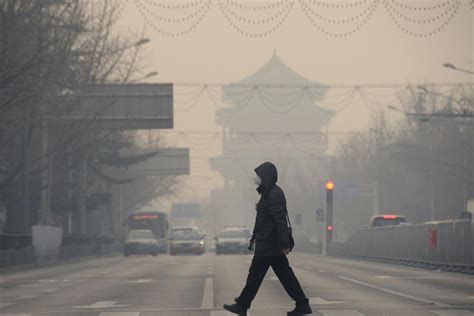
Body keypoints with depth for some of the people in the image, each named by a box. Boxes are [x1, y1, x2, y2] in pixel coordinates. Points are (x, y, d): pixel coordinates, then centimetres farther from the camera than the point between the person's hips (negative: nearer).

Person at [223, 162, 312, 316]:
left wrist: (284, 244, -25)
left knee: (255, 274, 0)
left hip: (267, 244, -10)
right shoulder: (269, 192, 14)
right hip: (274, 245, 10)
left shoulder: (274, 195, -17)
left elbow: (280, 220, -22)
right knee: (285, 274, 9)